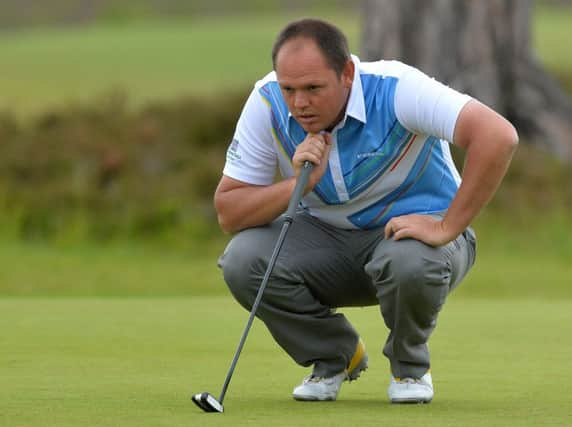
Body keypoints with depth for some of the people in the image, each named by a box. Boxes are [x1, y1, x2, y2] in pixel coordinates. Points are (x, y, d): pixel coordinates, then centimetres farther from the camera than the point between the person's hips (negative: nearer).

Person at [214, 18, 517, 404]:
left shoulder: (395, 89, -28)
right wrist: (298, 183, -31)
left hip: (415, 227, -3)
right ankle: (333, 357, 4)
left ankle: (410, 364, -3)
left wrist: (447, 227, -37)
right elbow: (228, 212, -15)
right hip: (328, 234, 3)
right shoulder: (266, 104, -16)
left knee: (410, 260, -39)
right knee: (243, 260, -24)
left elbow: (498, 136, -38)